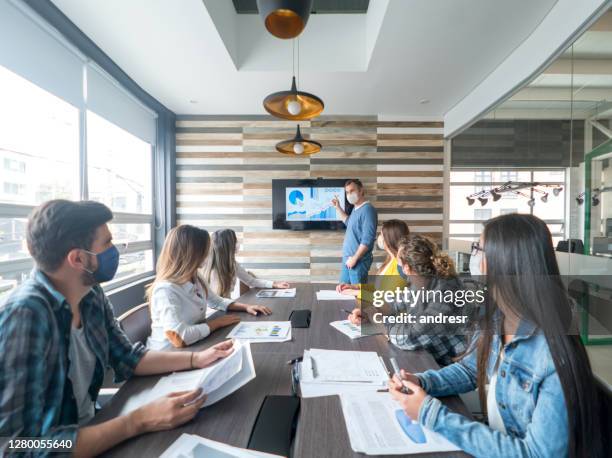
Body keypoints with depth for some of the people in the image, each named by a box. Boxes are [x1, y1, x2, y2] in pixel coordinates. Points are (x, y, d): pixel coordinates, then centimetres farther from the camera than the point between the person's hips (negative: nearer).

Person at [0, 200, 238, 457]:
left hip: (87, 425, 6)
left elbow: (127, 358, 3)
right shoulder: (26, 316, -28)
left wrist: (198, 359, -5)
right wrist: (139, 421, -30)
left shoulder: (92, 295, -7)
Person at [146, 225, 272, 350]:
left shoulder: (196, 280, 0)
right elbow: (179, 338, -33)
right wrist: (217, 323, -20)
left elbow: (218, 302, 14)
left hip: (194, 348, 7)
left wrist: (246, 307, -1)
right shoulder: (165, 290, -25)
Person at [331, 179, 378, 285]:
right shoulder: (355, 209, 9)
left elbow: (368, 239, -24)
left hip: (359, 260, -9)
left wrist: (355, 258, -20)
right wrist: (338, 208, 22)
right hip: (347, 258, 9)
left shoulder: (368, 209, -19)